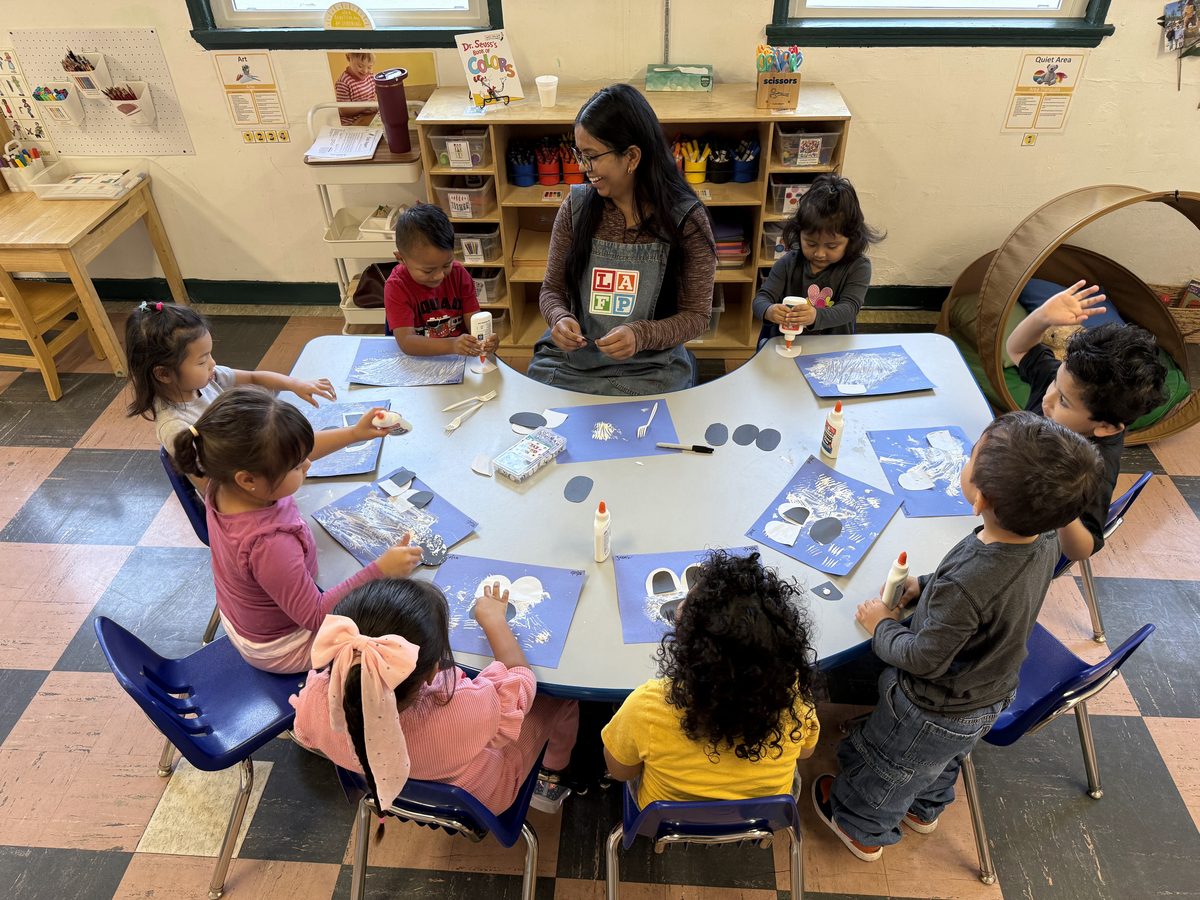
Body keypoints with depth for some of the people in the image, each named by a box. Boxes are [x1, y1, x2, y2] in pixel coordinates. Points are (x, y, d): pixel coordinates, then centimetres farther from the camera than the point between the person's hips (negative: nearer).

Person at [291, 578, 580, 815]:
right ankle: (549, 780, 38)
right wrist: (493, 618, -7)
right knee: (563, 694, 13)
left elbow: (306, 738, -8)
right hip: (479, 801, -3)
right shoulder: (470, 711, -47)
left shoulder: (316, 697, -36)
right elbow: (521, 675, -22)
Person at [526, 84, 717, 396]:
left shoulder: (686, 219, -7)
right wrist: (561, 318, -14)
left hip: (648, 370, -2)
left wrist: (641, 335, -21)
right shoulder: (576, 206, 0)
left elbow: (696, 315, -3)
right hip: (569, 359, 3)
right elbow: (552, 290, 9)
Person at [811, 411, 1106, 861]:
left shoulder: (964, 585, -45)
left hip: (934, 713, -7)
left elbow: (923, 659, -29)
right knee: (940, 762, 36)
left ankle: (860, 828, 52)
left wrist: (882, 626, -12)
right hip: (992, 695, 7)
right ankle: (923, 808, 65)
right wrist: (927, 586, -2)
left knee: (887, 768, 24)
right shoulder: (1047, 541, -21)